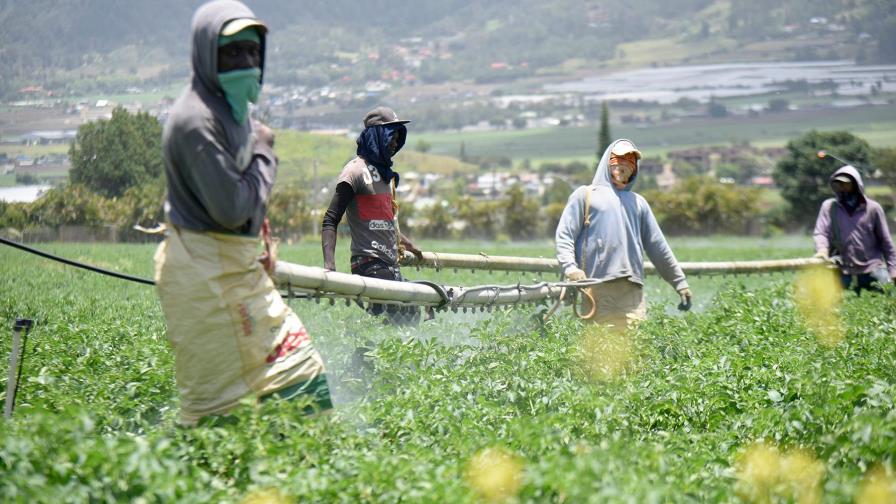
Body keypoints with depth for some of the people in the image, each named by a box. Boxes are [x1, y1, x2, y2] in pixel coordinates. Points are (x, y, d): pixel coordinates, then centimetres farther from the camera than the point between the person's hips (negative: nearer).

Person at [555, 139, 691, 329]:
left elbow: (657, 246, 26)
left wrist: (680, 282, 22)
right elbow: (564, 235, 4)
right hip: (596, 289, -3)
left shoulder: (638, 202, 26)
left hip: (632, 290, 4)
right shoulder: (585, 195, 14)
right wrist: (570, 267, -14)